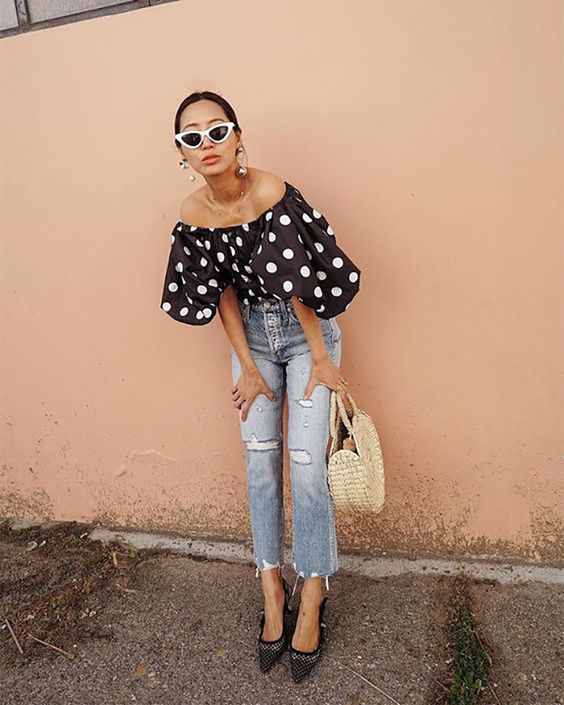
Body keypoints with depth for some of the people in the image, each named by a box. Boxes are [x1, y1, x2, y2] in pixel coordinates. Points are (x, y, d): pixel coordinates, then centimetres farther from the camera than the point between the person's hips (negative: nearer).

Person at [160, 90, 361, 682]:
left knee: (306, 466, -5)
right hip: (252, 334, 4)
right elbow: (221, 292, -3)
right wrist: (247, 367, -3)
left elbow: (300, 283, -19)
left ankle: (311, 602, 15)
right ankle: (273, 595, 22)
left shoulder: (272, 192, -22)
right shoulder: (192, 214, -9)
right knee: (260, 463, 5)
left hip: (306, 330, -3)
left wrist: (320, 358, -13)